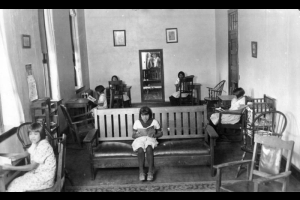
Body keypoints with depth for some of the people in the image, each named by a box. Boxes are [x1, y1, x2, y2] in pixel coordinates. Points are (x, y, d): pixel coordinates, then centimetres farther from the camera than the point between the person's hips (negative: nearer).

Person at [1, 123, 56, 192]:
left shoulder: (43, 146, -25)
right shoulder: (35, 143, 4)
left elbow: (32, 167, -23)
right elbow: (27, 153, 23)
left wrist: (12, 167, -21)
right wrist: (16, 157, 2)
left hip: (45, 178, -9)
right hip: (36, 172, 9)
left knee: (15, 187, -13)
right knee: (13, 184, 1)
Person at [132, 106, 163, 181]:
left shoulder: (154, 122, 7)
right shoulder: (137, 122, 10)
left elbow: (160, 133, 12)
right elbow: (133, 135, 12)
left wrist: (154, 135, -9)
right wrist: (138, 134, -11)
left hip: (150, 139, -1)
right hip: (140, 139, 1)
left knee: (149, 148, -39)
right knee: (140, 150, -37)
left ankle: (150, 171, -37)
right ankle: (141, 172, -33)